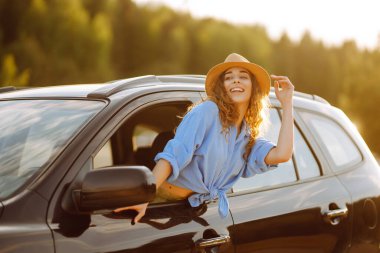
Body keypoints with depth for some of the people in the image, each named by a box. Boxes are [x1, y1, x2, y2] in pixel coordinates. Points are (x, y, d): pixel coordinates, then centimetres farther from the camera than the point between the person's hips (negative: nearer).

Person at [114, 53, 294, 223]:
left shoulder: (249, 137, 10)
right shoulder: (207, 111, -9)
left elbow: (281, 155, -8)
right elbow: (173, 155, -19)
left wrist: (287, 104, -1)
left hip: (201, 209, 6)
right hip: (169, 197, -6)